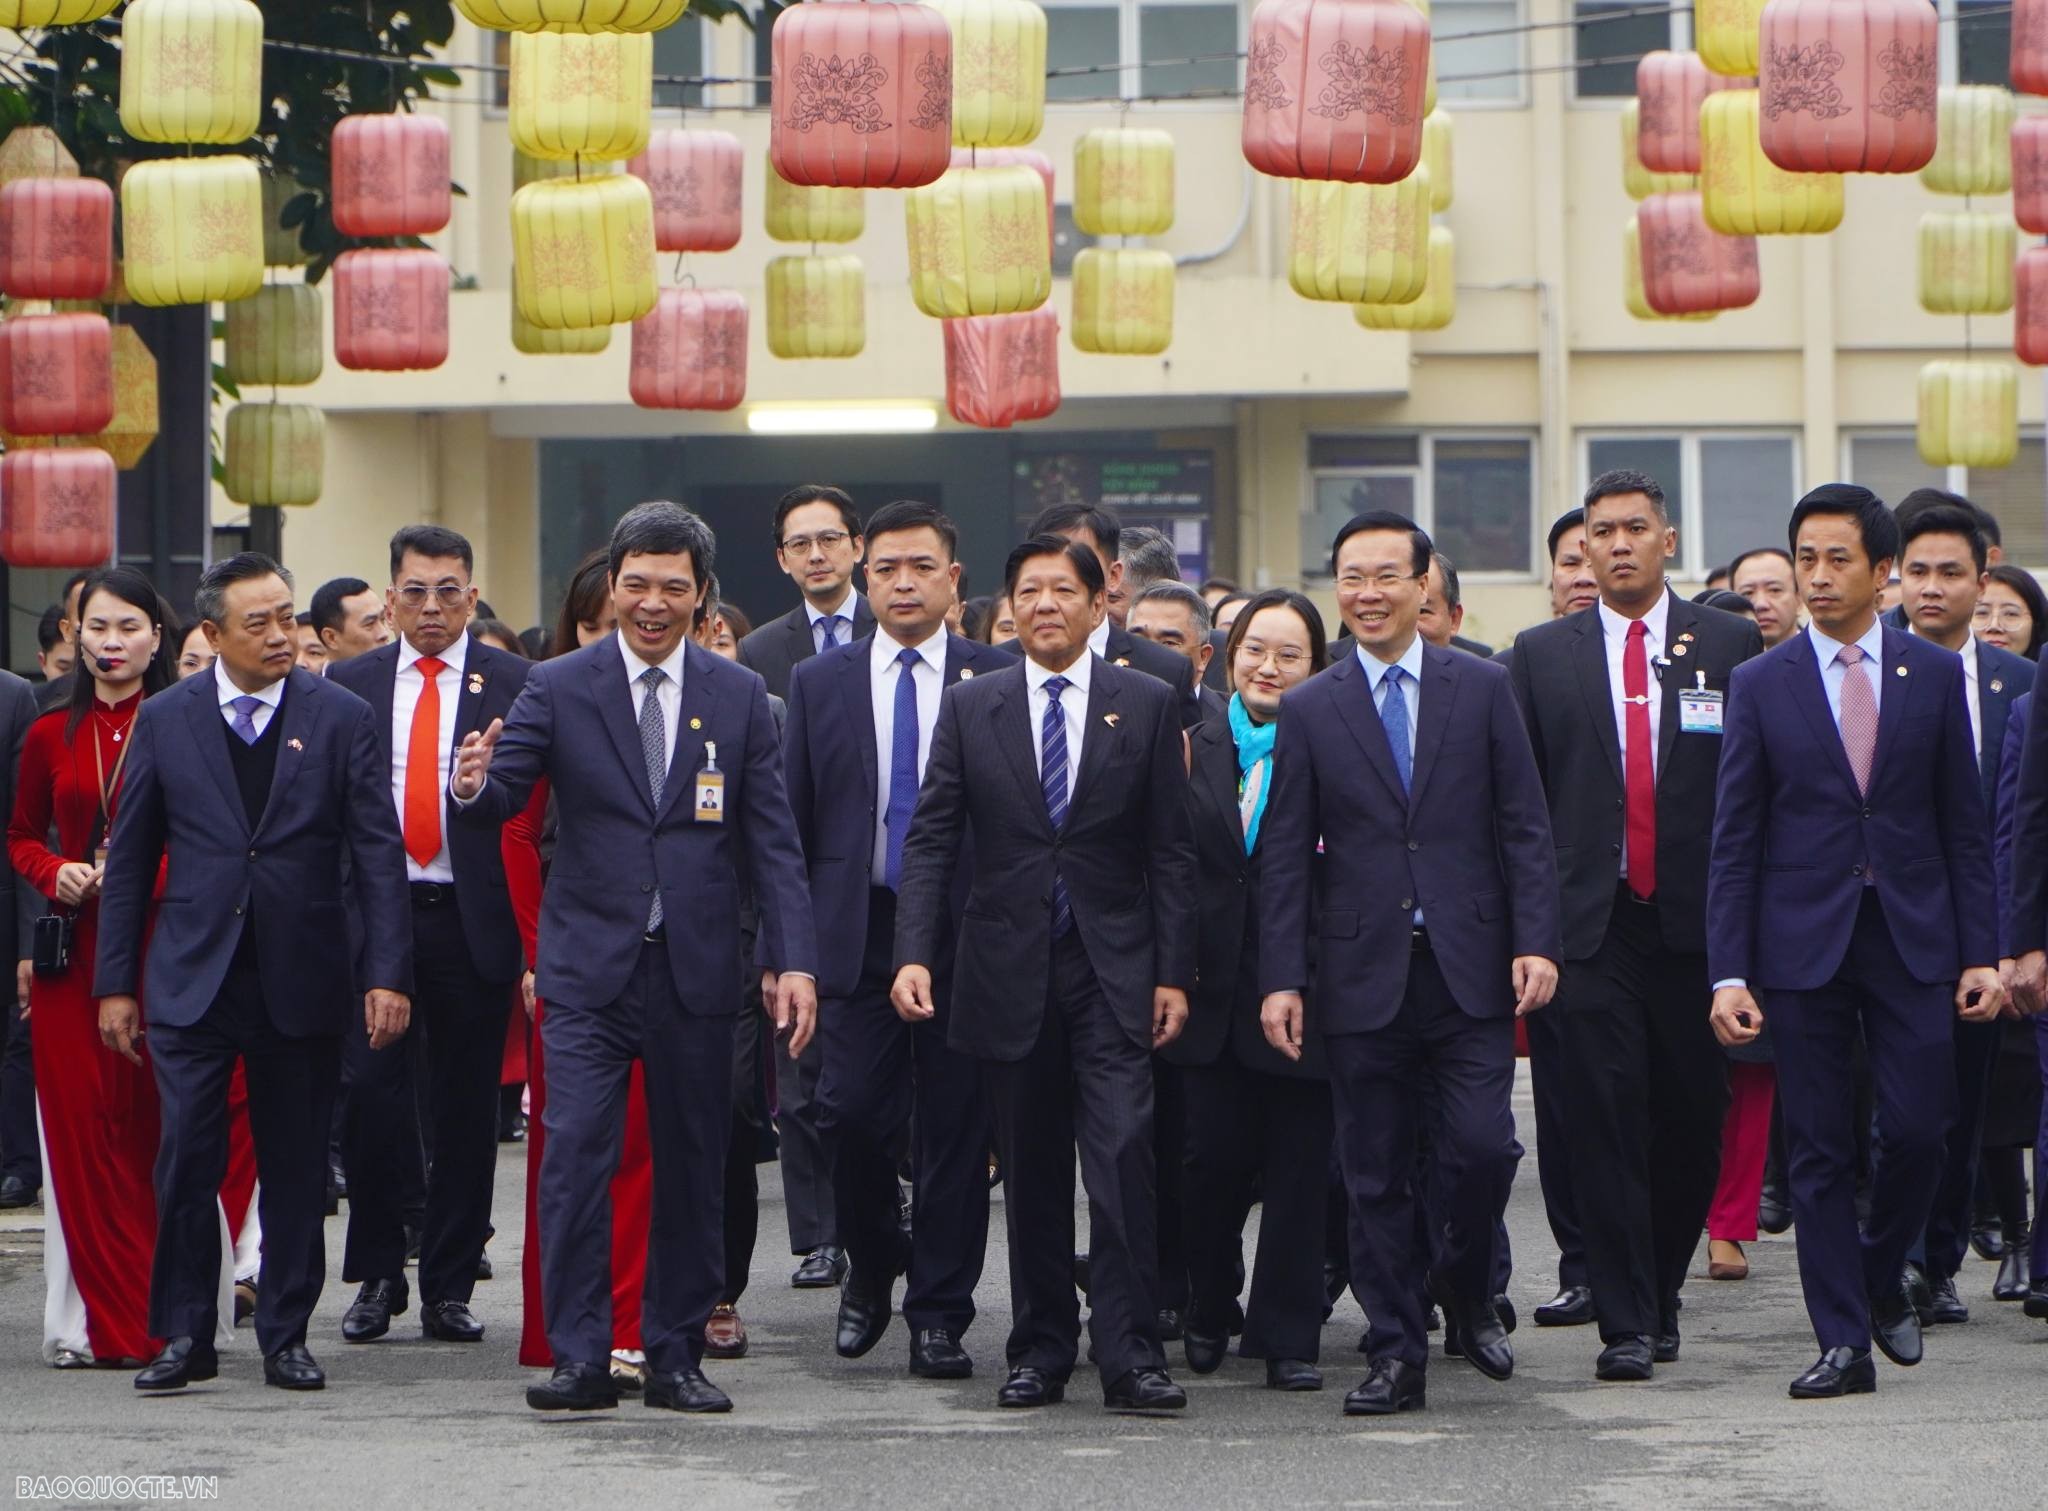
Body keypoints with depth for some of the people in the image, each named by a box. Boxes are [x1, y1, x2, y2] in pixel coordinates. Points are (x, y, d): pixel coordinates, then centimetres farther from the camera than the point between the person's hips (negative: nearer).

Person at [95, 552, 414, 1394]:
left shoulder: (340, 718, 2)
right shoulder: (166, 720, 5)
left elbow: (378, 852, 0)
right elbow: (130, 859, 9)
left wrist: (387, 973, -8)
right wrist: (115, 981, 5)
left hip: (300, 980, 0)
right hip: (193, 978, 0)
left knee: (297, 1169, 5)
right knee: (186, 1163, -5)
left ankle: (285, 1337, 15)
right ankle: (184, 1336, 5)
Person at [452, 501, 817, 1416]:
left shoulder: (739, 697, 7)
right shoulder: (559, 689, 2)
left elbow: (772, 841, 5)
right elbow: (501, 798, -5)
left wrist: (794, 961, -4)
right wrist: (474, 787, -30)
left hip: (697, 970, 2)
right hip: (590, 969, -2)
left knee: (691, 1168, 5)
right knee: (575, 1157, -9)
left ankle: (675, 1357, 14)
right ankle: (580, 1358, -3)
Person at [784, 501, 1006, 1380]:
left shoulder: (996, 682, 3)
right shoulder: (819, 683, 9)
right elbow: (793, 822, 9)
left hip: (964, 935, -1)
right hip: (856, 933, 1)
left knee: (954, 1129, 1)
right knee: (852, 1114, -4)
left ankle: (939, 1316, 9)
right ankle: (872, 1270, 21)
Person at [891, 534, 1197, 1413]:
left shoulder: (1147, 705, 5)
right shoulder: (971, 708, 8)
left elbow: (1171, 849, 4)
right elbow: (931, 839, 4)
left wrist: (1173, 972, -2)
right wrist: (915, 954, -8)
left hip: (1113, 970, -2)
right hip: (1008, 970, 2)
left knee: (1123, 1157, -12)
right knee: (1030, 1173, 6)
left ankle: (1130, 1356, -11)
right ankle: (1041, 1350, 14)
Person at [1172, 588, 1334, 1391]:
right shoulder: (1197, 751, 9)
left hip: (1303, 990, -2)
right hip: (1217, 987, 3)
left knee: (1298, 1168, 1)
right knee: (1215, 1156, 3)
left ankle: (1288, 1336, 9)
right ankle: (1209, 1315, 23)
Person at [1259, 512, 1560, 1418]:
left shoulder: (1482, 689, 6)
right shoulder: (1308, 711, 7)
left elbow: (1524, 826, 4)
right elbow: (1284, 858, 5)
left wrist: (1535, 942, -6)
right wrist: (1280, 979, -3)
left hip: (1469, 968, -1)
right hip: (1364, 973, 1)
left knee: (1482, 1146, -9)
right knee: (1375, 1175, 3)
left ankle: (1465, 1293, 18)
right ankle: (1396, 1355, 10)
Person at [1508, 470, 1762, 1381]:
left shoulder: (1731, 645, 6)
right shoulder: (1542, 655, 7)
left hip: (1696, 923, 1)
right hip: (1592, 925, -1)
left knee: (1692, 1124, 6)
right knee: (1606, 1127, -5)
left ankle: (1659, 1295, 25)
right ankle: (1626, 1323, -2)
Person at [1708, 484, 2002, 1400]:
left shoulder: (1935, 677, 5)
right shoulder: (1759, 686, 3)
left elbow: (1965, 826, 7)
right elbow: (1735, 841, 2)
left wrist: (1980, 952, 0)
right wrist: (1729, 973, -6)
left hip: (1914, 940, 1)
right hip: (1803, 945, 0)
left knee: (1919, 1129, -6)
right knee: (1820, 1149, 0)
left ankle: (1882, 1279, 21)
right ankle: (1844, 1341, 6)